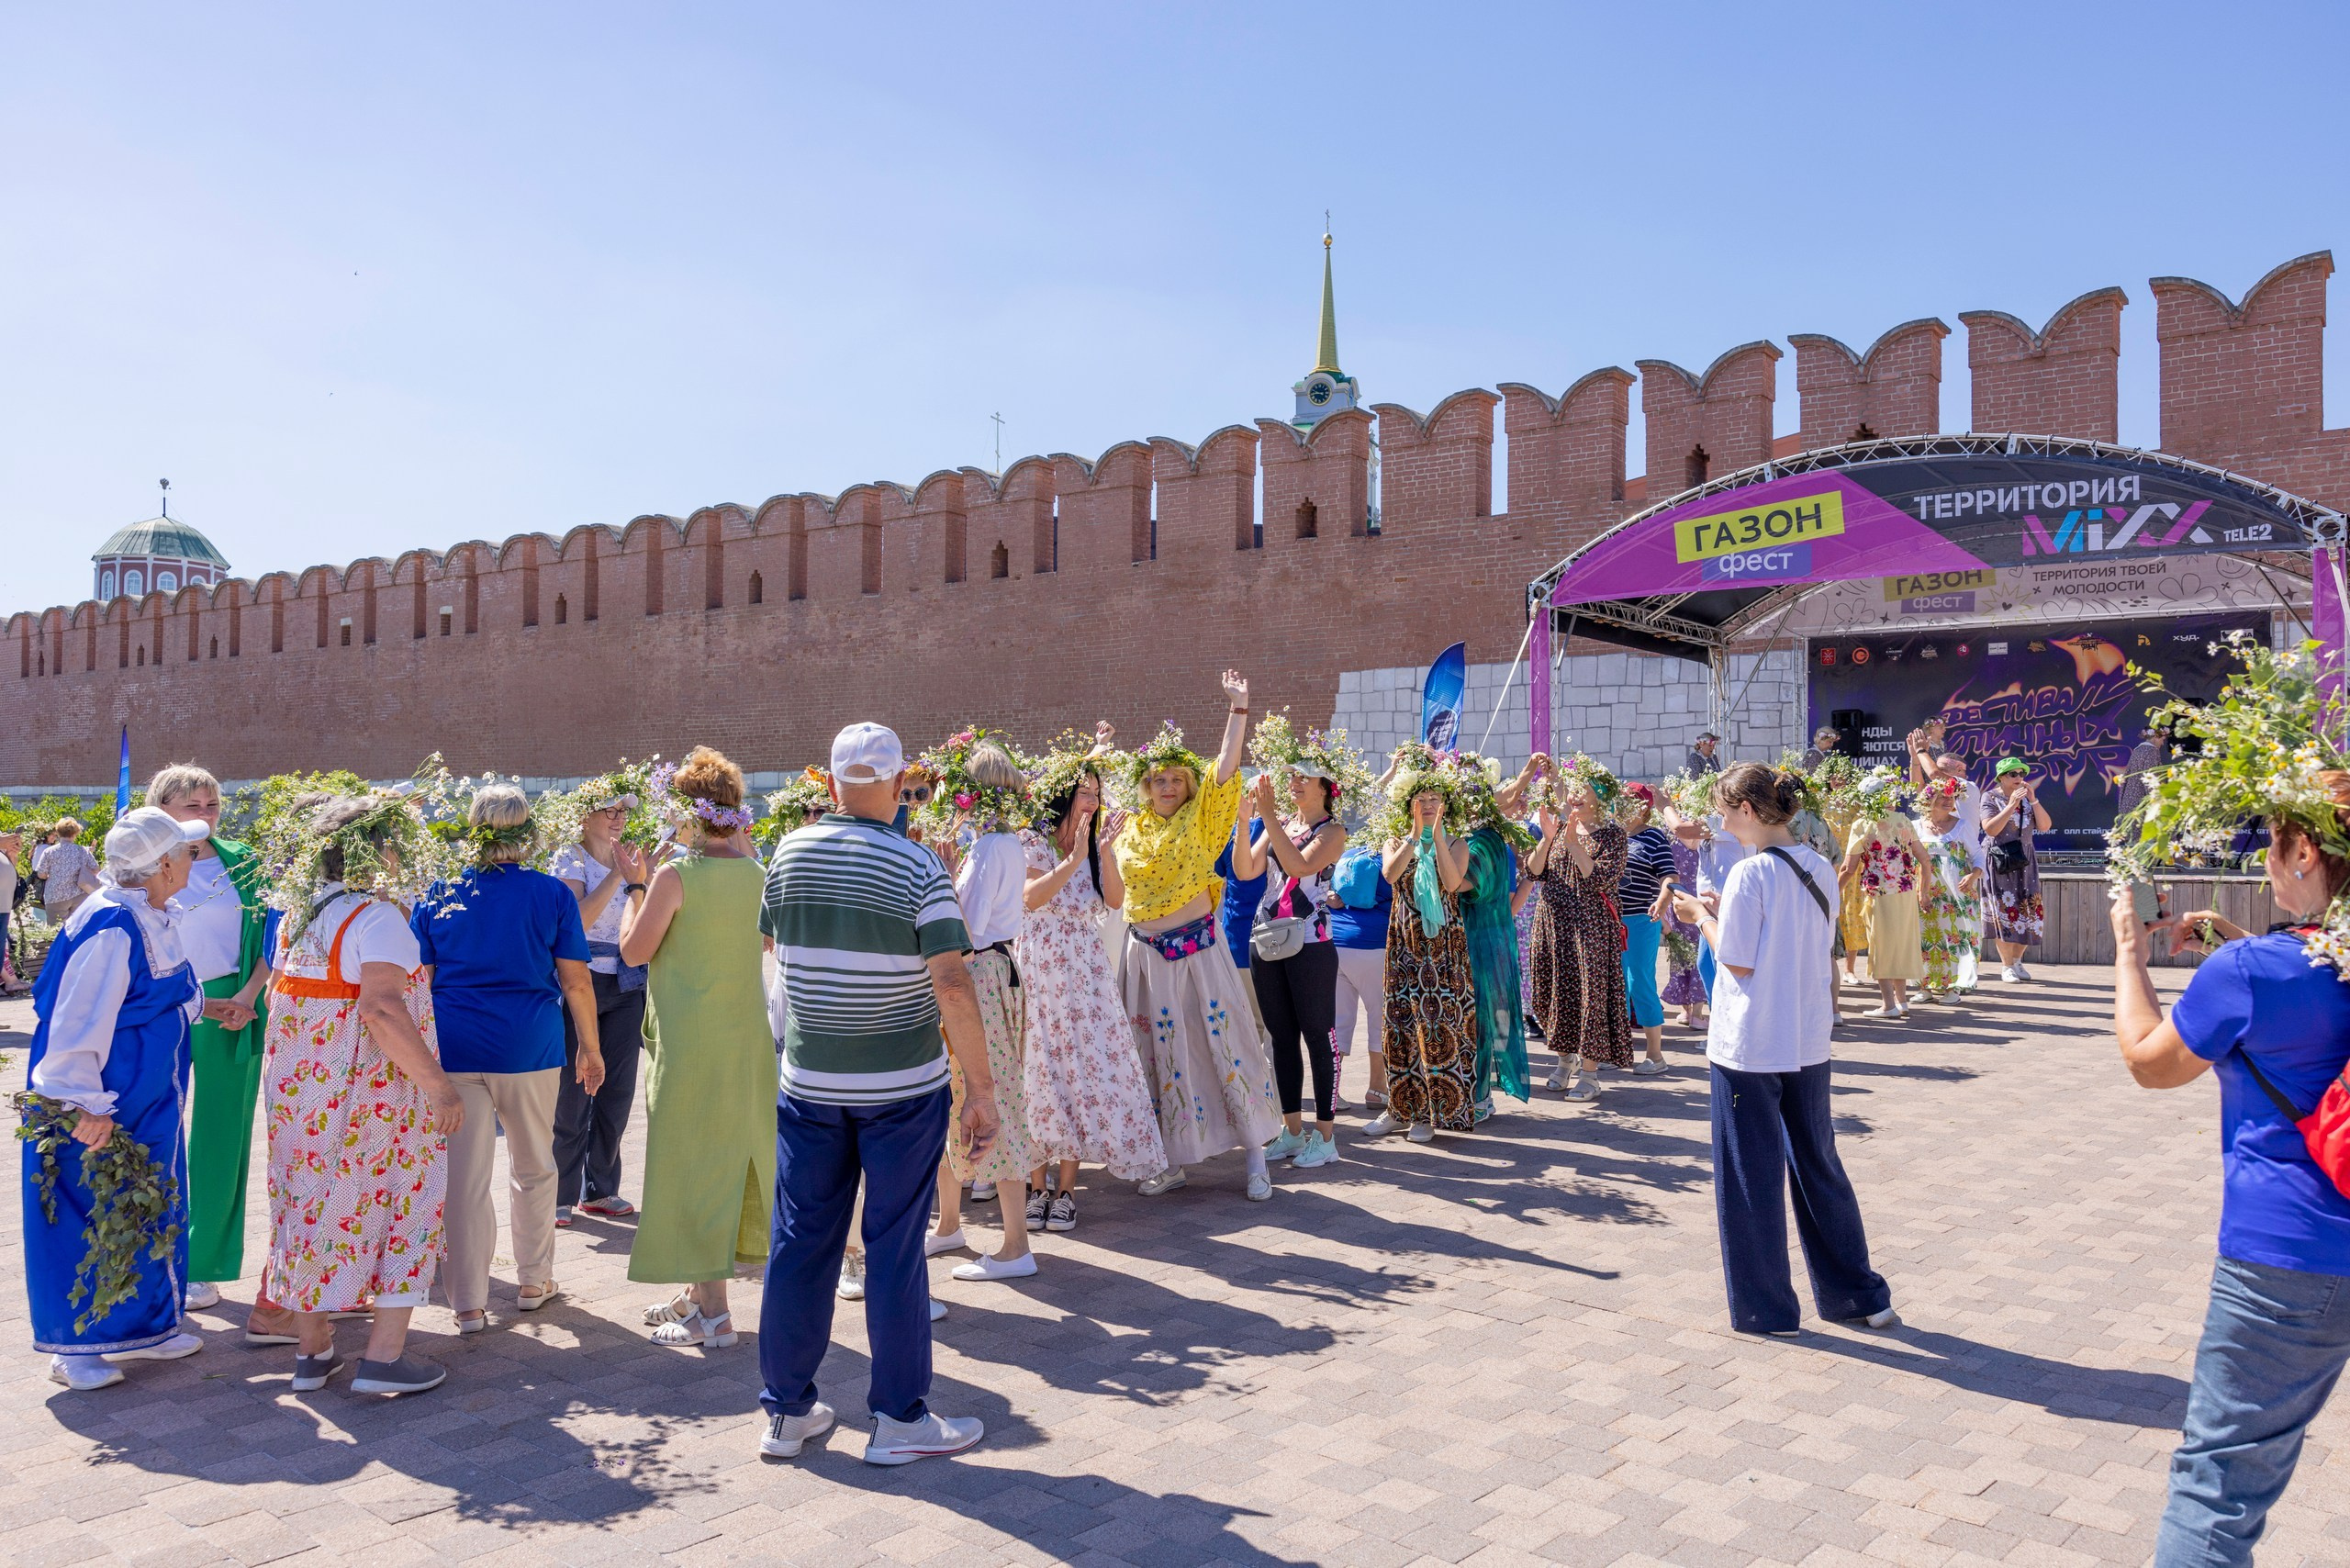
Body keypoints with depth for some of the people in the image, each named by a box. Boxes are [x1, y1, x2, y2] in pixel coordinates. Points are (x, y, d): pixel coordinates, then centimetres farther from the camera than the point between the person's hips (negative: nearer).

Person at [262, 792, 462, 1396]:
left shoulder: (295, 915, 7)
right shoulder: (376, 915, -19)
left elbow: (275, 996, 17)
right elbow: (381, 1009, -29)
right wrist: (439, 1085, -28)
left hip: (299, 1092, 8)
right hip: (371, 1094, -8)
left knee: (312, 1206, 16)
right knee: (403, 1207, 5)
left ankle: (311, 1351, 26)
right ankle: (384, 1355, 5)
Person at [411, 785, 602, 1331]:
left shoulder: (437, 895, 1)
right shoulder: (552, 894, -2)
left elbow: (418, 981, 4)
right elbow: (576, 983, -1)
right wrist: (590, 1047, 10)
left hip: (453, 1050, 1)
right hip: (529, 1049, 0)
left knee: (463, 1177, 5)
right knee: (533, 1168, 17)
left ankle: (468, 1302, 10)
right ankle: (533, 1282, 29)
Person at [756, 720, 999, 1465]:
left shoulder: (789, 854, -1)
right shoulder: (918, 868, -13)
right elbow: (952, 985, -19)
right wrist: (981, 1086, -14)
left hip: (808, 1082, 4)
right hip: (903, 1086, -3)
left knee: (800, 1242, 11)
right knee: (894, 1246, 5)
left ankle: (787, 1410, 22)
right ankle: (900, 1416, 13)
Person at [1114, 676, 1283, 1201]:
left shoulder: (1200, 819, 0)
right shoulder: (1132, 829, 10)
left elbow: (1226, 768, -11)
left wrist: (1238, 708, -15)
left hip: (1198, 951, -3)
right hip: (1146, 954, 3)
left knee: (1224, 1044, -3)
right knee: (1160, 1053, 7)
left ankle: (1256, 1156, 6)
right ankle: (1172, 1161, 17)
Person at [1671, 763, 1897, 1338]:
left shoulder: (1750, 874, -18)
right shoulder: (1822, 870, 4)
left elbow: (1738, 964, -16)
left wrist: (1701, 915, -2)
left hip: (1749, 1047, -7)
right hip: (1809, 1043, 7)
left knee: (1753, 1174, 6)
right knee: (1818, 1166, 19)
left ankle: (1766, 1308, 16)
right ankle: (1861, 1295, 27)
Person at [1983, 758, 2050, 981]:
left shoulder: (2027, 798, 10)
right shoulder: (1991, 798, -4)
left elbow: (2044, 826, 0)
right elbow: (1990, 829, -16)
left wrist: (2033, 800, -10)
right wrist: (2011, 805, -20)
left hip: (2025, 860, 5)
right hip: (1999, 860, -5)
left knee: (2028, 909, 1)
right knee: (2004, 908, -6)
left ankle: (2017, 960, 16)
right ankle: (2006, 965, 2)